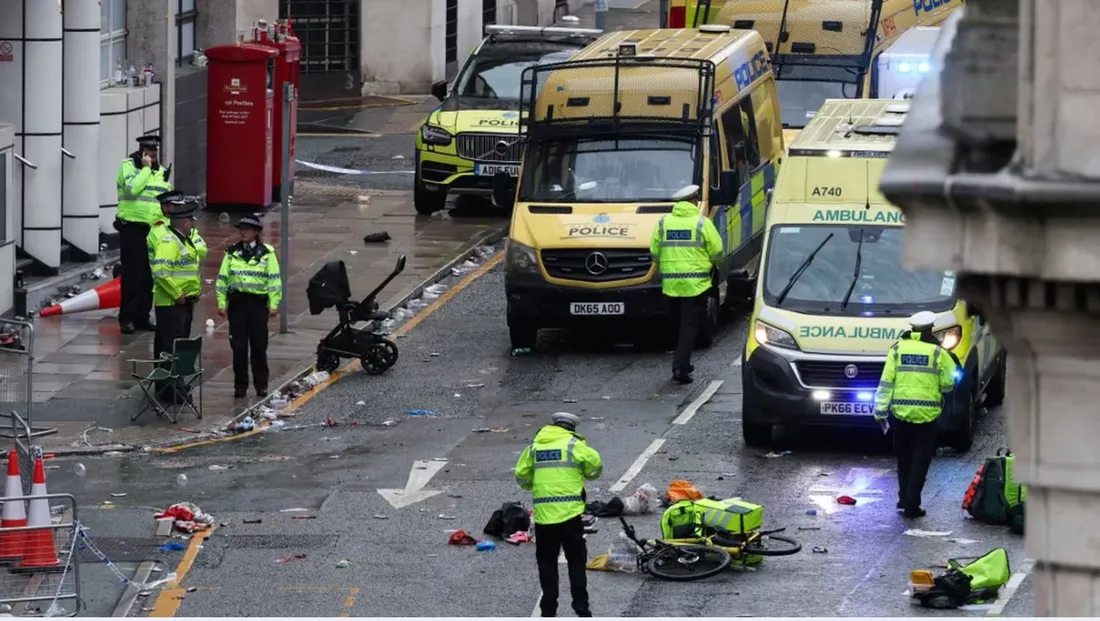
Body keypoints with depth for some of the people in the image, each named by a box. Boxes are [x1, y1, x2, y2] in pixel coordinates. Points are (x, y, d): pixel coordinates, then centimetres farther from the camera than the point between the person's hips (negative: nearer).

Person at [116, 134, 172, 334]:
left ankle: (142, 316, 14)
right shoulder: (128, 166, -5)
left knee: (149, 276, 8)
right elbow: (133, 188, -23)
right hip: (132, 228, -6)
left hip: (154, 229, 6)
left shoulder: (161, 171, 15)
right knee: (132, 274, -8)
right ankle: (126, 318, -4)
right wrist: (146, 168, -16)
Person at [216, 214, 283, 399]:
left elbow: (274, 280, 0)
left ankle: (261, 385, 12)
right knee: (238, 347, 2)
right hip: (237, 302, 2)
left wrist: (274, 304, -6)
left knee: (259, 347, 3)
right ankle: (240, 385, 10)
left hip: (258, 303, -2)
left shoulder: (267, 253, 1)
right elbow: (222, 279, 9)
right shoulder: (232, 253, 7)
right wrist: (222, 303, 3)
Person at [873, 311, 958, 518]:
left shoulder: (897, 349, 2)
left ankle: (904, 499, 24)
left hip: (901, 413, 2)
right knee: (920, 461, 2)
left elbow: (885, 384, 0)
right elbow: (948, 385, -1)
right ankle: (912, 504, -3)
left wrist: (881, 412, 3)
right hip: (926, 415, -2)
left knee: (904, 458, 18)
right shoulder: (937, 353, -4)